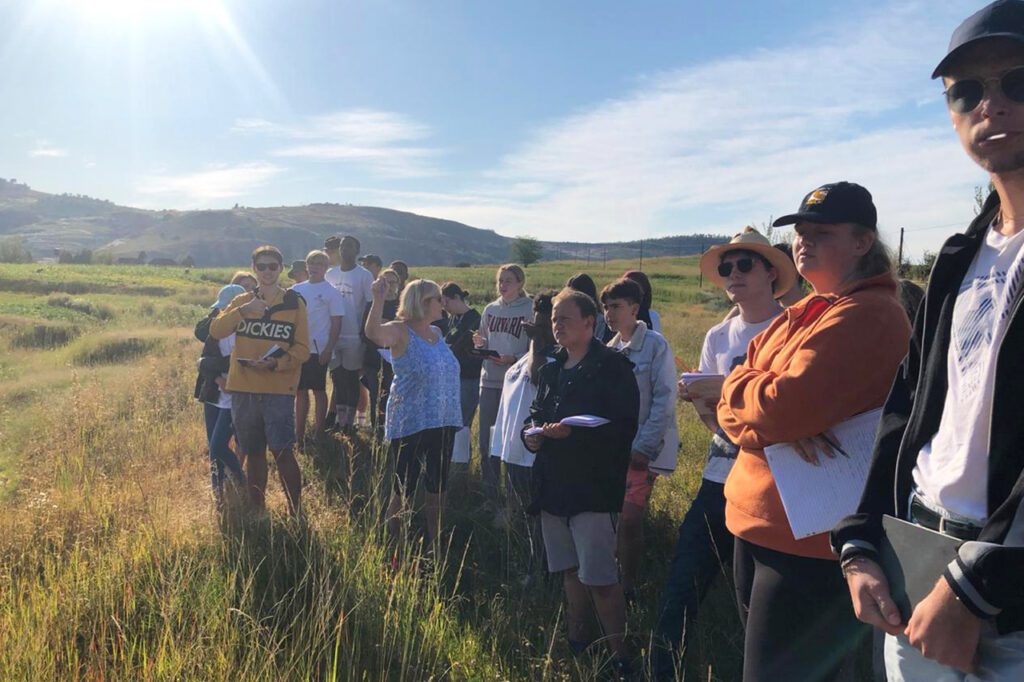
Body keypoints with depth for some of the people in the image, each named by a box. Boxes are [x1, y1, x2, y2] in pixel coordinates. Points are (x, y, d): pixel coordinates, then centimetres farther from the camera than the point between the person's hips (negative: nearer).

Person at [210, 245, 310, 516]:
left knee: (282, 451, -11)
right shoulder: (242, 301, 11)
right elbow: (216, 331, -4)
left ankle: (295, 513, 0)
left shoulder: (294, 303, 2)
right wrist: (242, 310, -17)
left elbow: (302, 349, -2)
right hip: (243, 388, 3)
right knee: (253, 453, 11)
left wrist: (275, 363, -17)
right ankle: (257, 512, 24)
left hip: (279, 388, -3)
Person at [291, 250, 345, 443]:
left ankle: (318, 432, 13)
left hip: (318, 349, -5)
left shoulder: (331, 292, -4)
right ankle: (299, 432, 20)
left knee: (319, 390, 4)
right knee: (300, 390, 11)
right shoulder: (297, 289, 9)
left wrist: (328, 349, -13)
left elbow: (336, 324, -6)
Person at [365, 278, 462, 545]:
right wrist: (378, 300, -42)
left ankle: (433, 540, 30)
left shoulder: (437, 333, 10)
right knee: (405, 488, 0)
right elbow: (373, 333, -35)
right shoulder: (401, 331, -11)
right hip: (410, 425, -7)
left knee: (437, 486, 15)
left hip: (443, 423, 7)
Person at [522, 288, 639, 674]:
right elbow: (536, 412, 23)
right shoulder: (552, 369, 15)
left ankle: (619, 654, 12)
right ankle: (575, 640, 35)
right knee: (571, 570, 19)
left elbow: (623, 426, -17)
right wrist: (531, 433, 1)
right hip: (553, 484, 7)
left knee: (601, 578, -5)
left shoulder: (612, 366, -8)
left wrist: (572, 432, -25)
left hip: (594, 486, -7)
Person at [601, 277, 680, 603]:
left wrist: (644, 446, -16)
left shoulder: (655, 345, -9)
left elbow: (665, 399, -13)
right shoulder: (610, 349, 11)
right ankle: (615, 581, 24)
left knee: (629, 519, -6)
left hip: (643, 449, -6)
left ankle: (627, 587, 11)